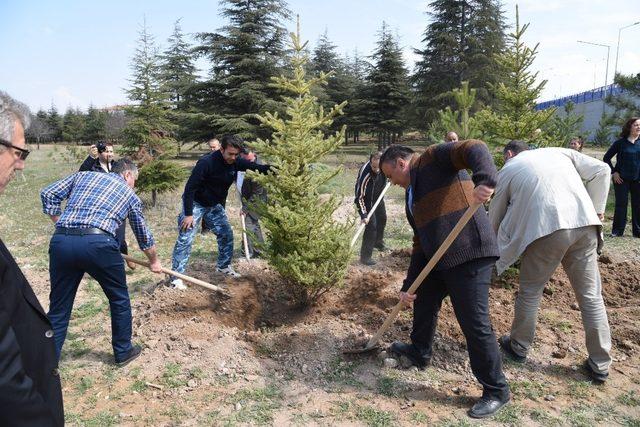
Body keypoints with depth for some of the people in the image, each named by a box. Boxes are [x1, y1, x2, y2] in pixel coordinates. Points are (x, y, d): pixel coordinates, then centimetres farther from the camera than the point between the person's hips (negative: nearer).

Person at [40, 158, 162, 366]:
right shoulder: (130, 195, 21)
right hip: (98, 243, -3)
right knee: (119, 299, 20)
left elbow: (47, 195, 15)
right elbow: (144, 236, 30)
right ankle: (123, 351, 33)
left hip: (61, 242, 3)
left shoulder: (83, 175, 25)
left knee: (58, 309, 14)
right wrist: (154, 261, 45)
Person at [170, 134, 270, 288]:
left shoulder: (235, 162, -10)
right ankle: (176, 277, 1)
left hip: (215, 205, 7)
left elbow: (257, 167, -5)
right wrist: (188, 214, -25)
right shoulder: (207, 162, -29)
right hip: (195, 204, -6)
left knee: (226, 235, 8)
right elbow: (190, 187, -26)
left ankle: (223, 266, 28)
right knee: (185, 239, -8)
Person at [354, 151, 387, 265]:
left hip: (378, 197, 7)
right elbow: (359, 197, -36)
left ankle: (378, 242, 50)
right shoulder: (365, 174, -40)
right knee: (371, 225, -14)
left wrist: (387, 181, 11)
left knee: (382, 219, 24)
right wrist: (363, 215, -39)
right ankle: (365, 256, -5)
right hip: (367, 200, -7)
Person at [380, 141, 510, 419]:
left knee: (475, 323, -5)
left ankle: (496, 391, 13)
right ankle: (419, 352, 48)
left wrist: (484, 180, -39)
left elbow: (475, 149, -18)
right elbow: (420, 243, 20)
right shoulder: (412, 194, 23)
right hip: (439, 259, 10)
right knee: (423, 301, 24)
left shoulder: (435, 157, 0)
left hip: (470, 254, -10)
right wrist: (407, 286, 16)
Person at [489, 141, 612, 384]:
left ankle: (519, 347, 31)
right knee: (590, 294, 13)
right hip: (585, 225, 4)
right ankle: (600, 365, 22)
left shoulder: (508, 170, 16)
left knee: (530, 291, 14)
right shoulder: (559, 152, 24)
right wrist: (597, 209, 18)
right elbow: (601, 171, 15)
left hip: (547, 229, -4)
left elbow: (495, 217, 22)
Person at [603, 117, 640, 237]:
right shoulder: (621, 143, -2)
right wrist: (613, 172, -5)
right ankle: (617, 231, 6)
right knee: (621, 204, -1)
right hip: (621, 179, -3)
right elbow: (606, 158, 2)